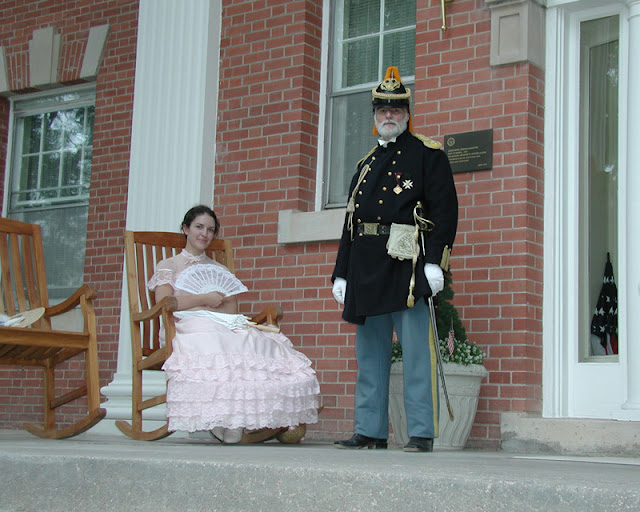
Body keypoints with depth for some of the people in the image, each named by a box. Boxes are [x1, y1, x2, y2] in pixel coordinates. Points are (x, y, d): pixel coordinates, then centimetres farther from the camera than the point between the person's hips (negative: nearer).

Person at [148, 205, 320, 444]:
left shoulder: (220, 270, 33)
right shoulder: (169, 266, 22)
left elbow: (233, 311, 18)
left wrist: (215, 304, -4)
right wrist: (204, 299, 0)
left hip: (226, 328, 4)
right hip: (190, 328, -4)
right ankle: (226, 424, -40)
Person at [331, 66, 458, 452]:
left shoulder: (428, 153, 3)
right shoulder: (367, 162, 21)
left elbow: (445, 210, -6)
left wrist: (434, 261, -17)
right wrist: (342, 272, 15)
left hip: (407, 262, -6)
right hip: (367, 267, 7)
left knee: (416, 351, -6)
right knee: (370, 352, 9)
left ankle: (422, 433, -1)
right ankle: (370, 431, 16)